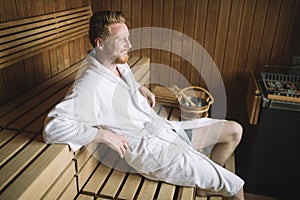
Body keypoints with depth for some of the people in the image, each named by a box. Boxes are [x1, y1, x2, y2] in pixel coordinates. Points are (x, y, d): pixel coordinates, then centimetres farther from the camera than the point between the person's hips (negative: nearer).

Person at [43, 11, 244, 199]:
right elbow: (52, 125, -29)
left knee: (234, 130, 11)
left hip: (165, 128, 9)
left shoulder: (120, 63, 5)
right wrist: (106, 135, -28)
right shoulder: (89, 86, -21)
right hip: (148, 148, -9)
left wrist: (141, 88, 9)